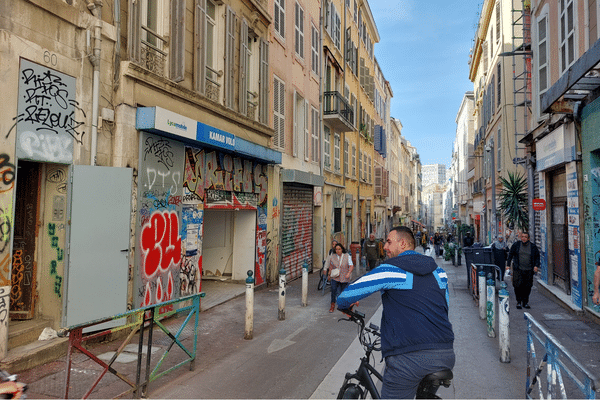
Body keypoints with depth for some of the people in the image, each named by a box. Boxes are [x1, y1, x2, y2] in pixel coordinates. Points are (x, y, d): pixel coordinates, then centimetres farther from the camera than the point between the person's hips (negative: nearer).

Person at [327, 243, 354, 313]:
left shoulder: (347, 256, -6)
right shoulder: (332, 257, -2)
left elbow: (351, 266, -11)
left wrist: (348, 273, -26)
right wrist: (329, 274, 16)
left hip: (344, 278, 0)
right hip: (335, 277, 0)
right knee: (333, 290, -13)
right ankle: (332, 305, 1)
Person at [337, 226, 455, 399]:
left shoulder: (389, 270, -5)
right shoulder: (438, 270, 13)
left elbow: (345, 297, -6)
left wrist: (344, 305, 17)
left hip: (408, 358, -6)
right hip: (445, 355, 6)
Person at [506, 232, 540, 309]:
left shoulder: (533, 246, 4)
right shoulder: (516, 245, 1)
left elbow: (537, 256, 13)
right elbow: (510, 254, 7)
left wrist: (536, 265, -1)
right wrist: (508, 264, 2)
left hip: (529, 270, 1)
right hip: (518, 270, -1)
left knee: (527, 287, 5)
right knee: (518, 286, -5)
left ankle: (525, 302, 19)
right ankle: (519, 302, 9)